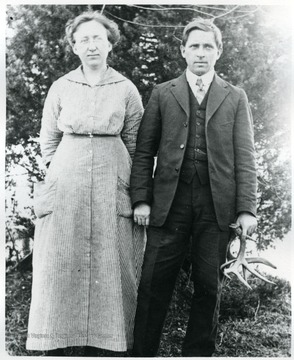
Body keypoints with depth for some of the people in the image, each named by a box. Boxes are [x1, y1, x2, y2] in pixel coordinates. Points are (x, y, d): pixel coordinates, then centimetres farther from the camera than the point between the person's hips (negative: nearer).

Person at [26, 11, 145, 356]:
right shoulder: (60, 88, 7)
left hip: (112, 186, 0)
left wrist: (128, 186, 2)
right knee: (60, 267, 1)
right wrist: (62, 173, 3)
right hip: (64, 185, 1)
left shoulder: (126, 90, 4)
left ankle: (97, 343, 14)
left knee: (106, 268, 2)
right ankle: (55, 345, 11)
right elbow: (48, 142, 12)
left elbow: (135, 145, 8)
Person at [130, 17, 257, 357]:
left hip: (217, 204, 1)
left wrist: (246, 208, -4)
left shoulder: (235, 98, 11)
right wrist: (141, 199, -4)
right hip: (169, 201, 0)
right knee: (154, 283, 0)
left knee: (209, 285, 7)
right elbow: (143, 152, 6)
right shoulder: (162, 94, 10)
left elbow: (245, 157, 5)